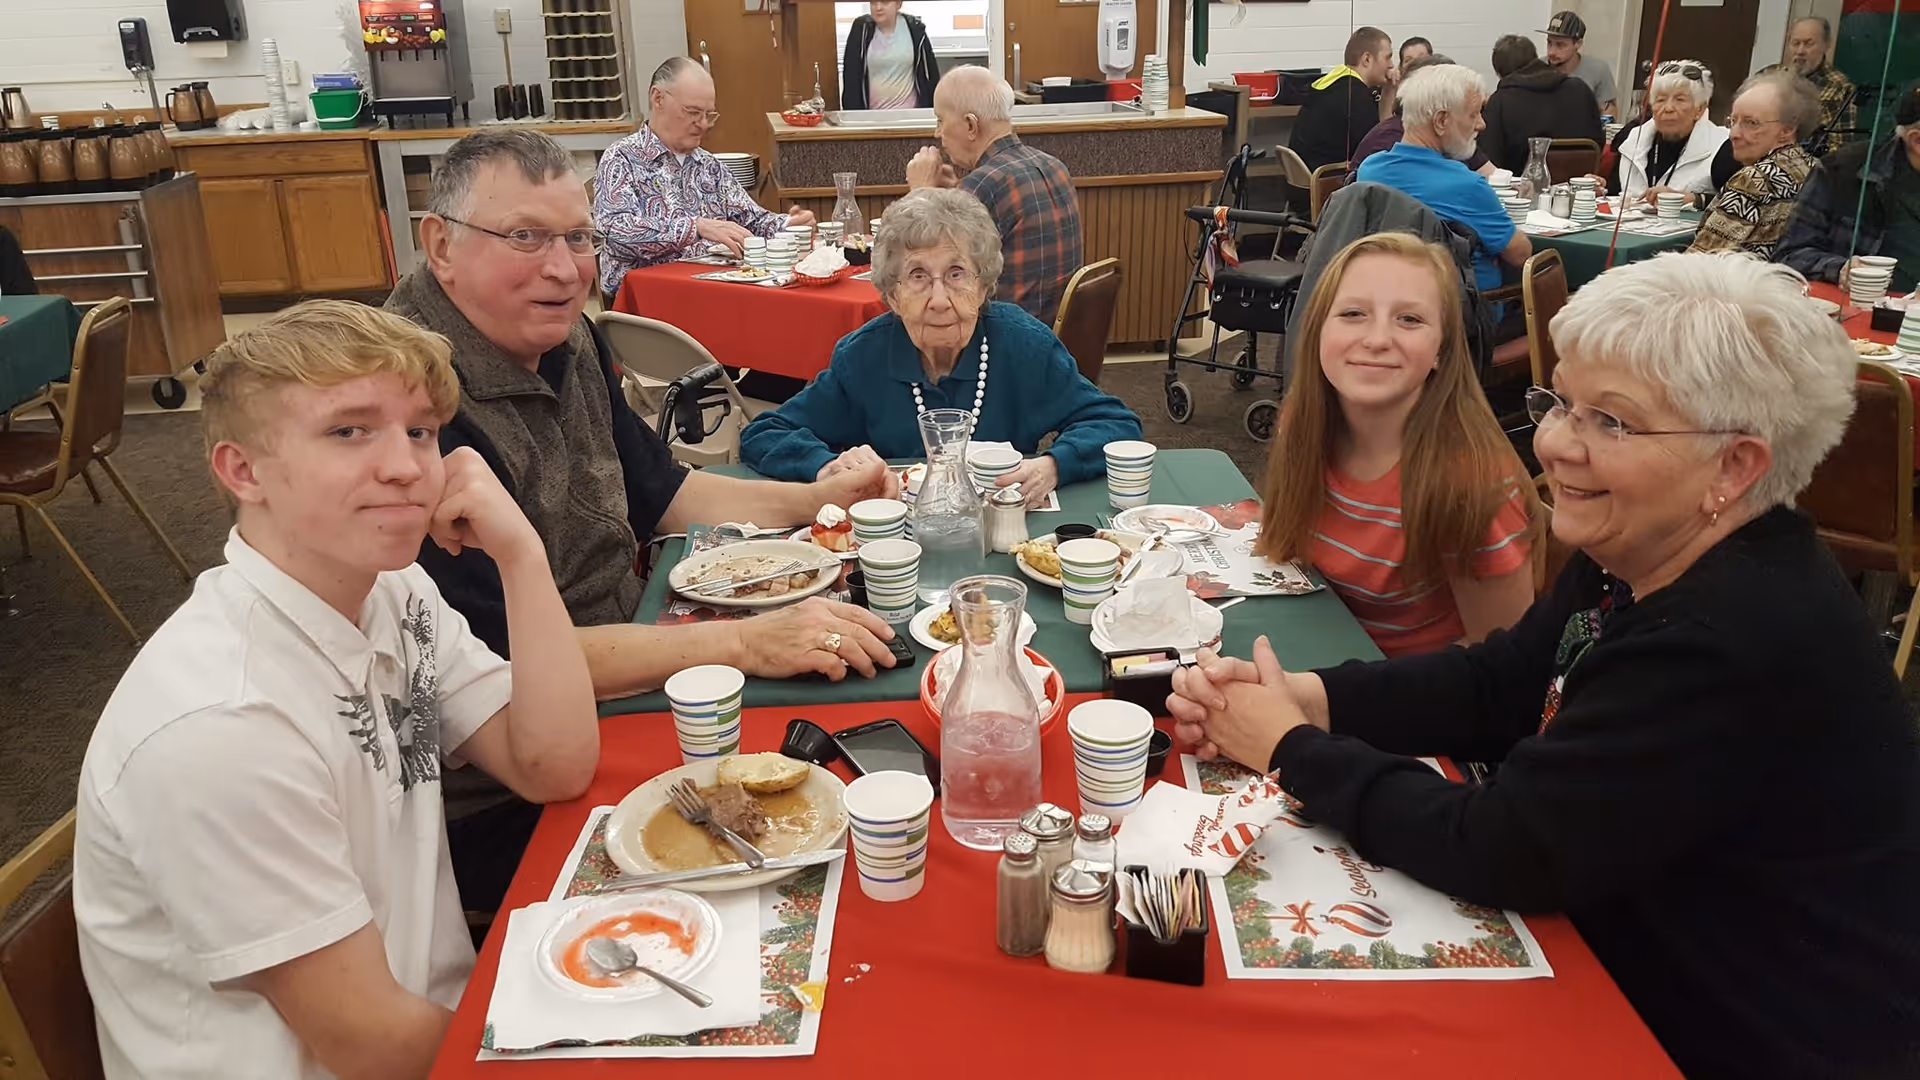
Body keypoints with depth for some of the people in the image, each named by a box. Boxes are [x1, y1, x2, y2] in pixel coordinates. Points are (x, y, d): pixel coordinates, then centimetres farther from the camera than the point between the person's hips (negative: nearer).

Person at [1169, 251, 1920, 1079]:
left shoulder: (1741, 646, -32)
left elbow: (1496, 851, -28)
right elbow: (1494, 685, 3)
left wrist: (1294, 751, -16)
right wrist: (1298, 696, -12)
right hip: (1638, 972, 8)